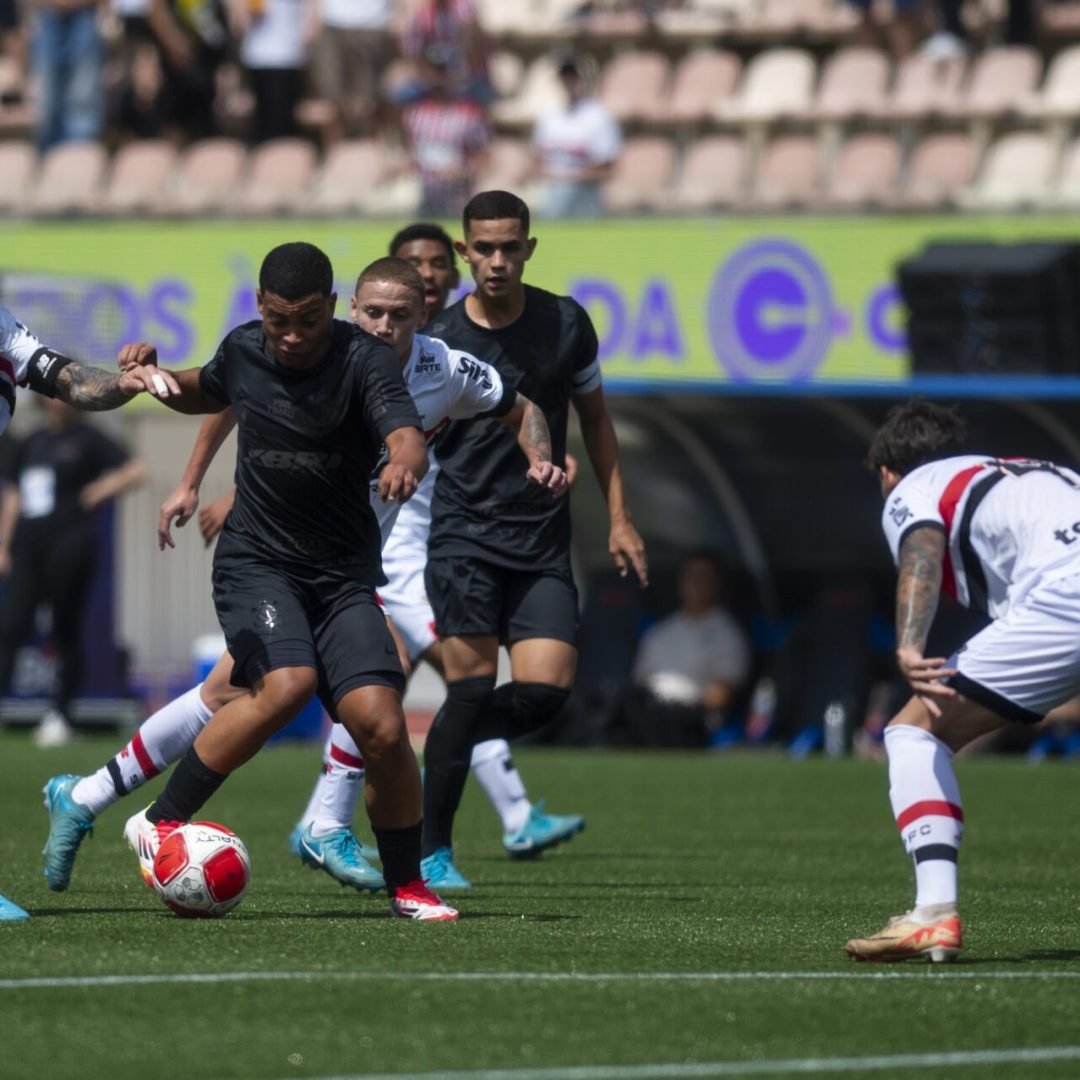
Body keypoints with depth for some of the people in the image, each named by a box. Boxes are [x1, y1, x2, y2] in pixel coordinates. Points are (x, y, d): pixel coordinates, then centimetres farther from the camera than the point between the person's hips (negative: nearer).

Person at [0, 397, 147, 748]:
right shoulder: (32, 443, 17)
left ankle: (60, 715, 5)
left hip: (69, 545, -5)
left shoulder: (87, 439, 1)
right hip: (29, 547, 5)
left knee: (66, 632, -2)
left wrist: (104, 489, -16)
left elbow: (136, 470, -2)